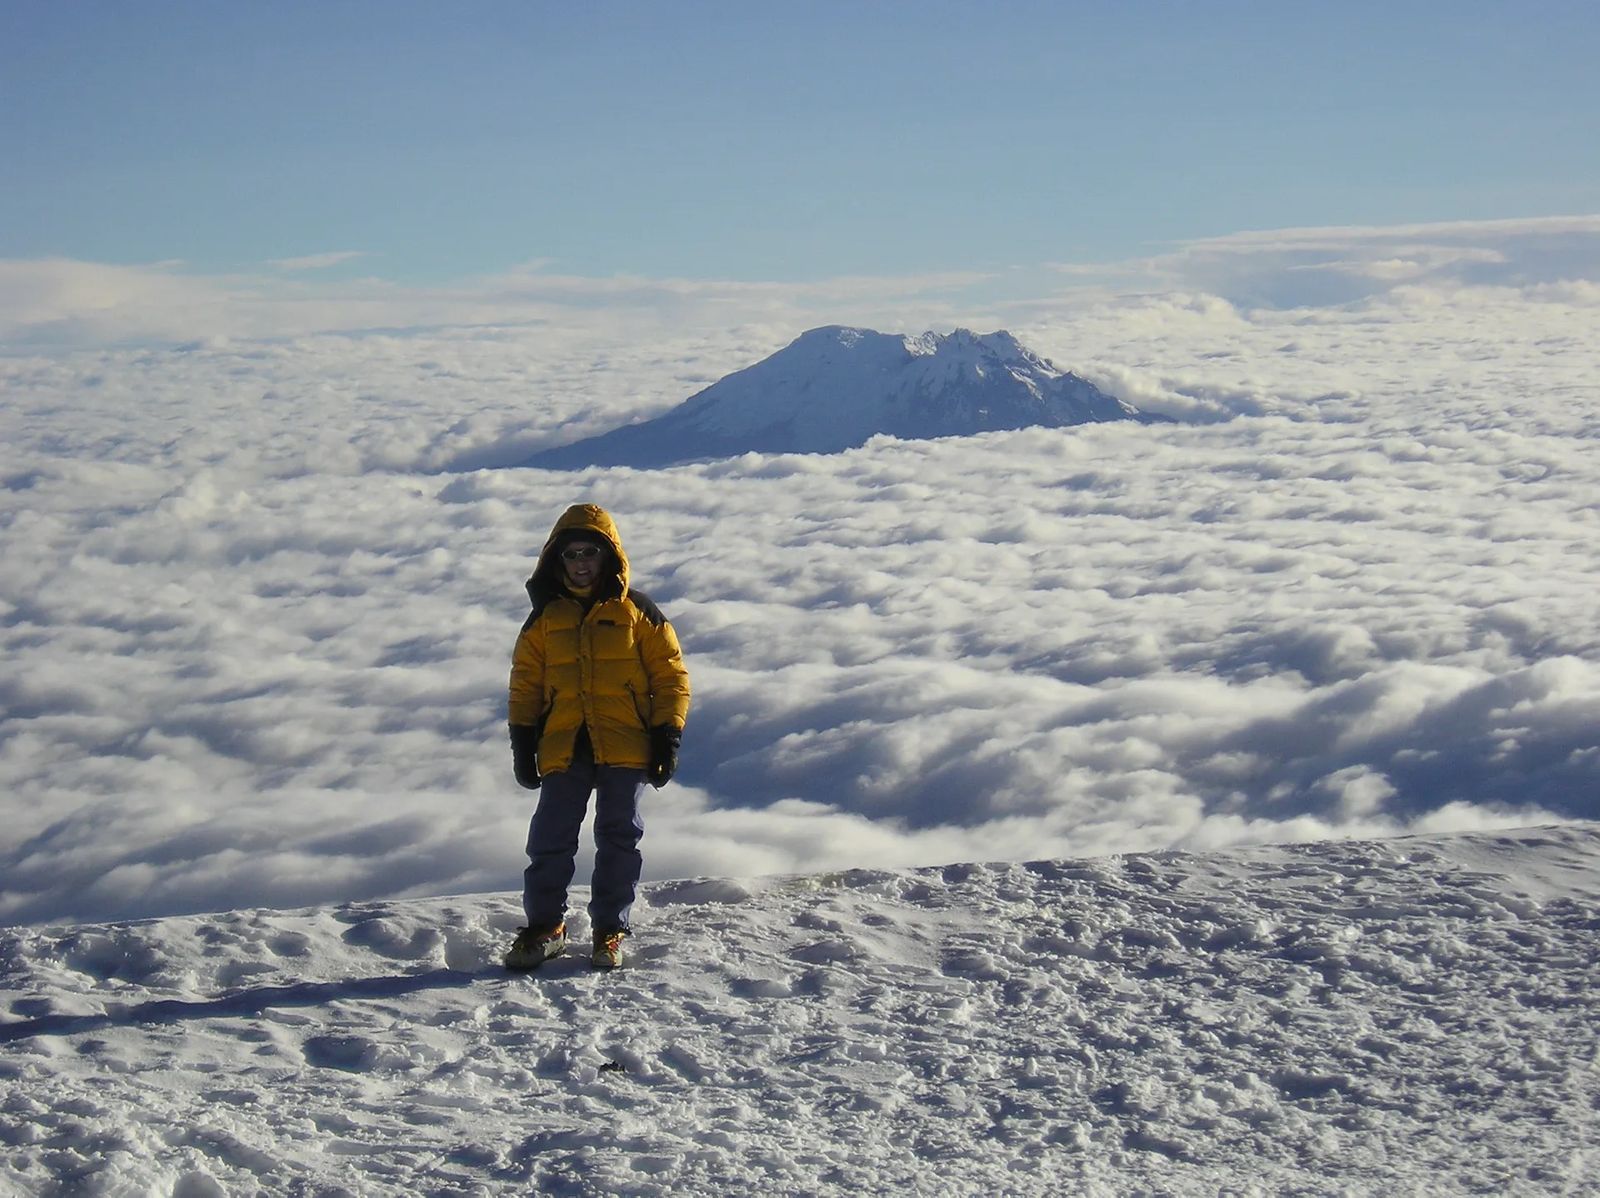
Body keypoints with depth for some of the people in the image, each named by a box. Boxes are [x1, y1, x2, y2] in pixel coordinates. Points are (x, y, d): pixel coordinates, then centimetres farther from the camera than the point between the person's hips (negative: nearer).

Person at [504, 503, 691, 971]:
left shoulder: (637, 613, 3)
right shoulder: (544, 620, 10)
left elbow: (670, 674, 4)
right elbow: (525, 683, 14)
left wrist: (667, 736, -3)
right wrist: (522, 741, 6)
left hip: (625, 748, -2)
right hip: (563, 750, 2)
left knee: (619, 840, 3)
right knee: (550, 840, 2)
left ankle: (610, 931, 13)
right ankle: (544, 925, 16)